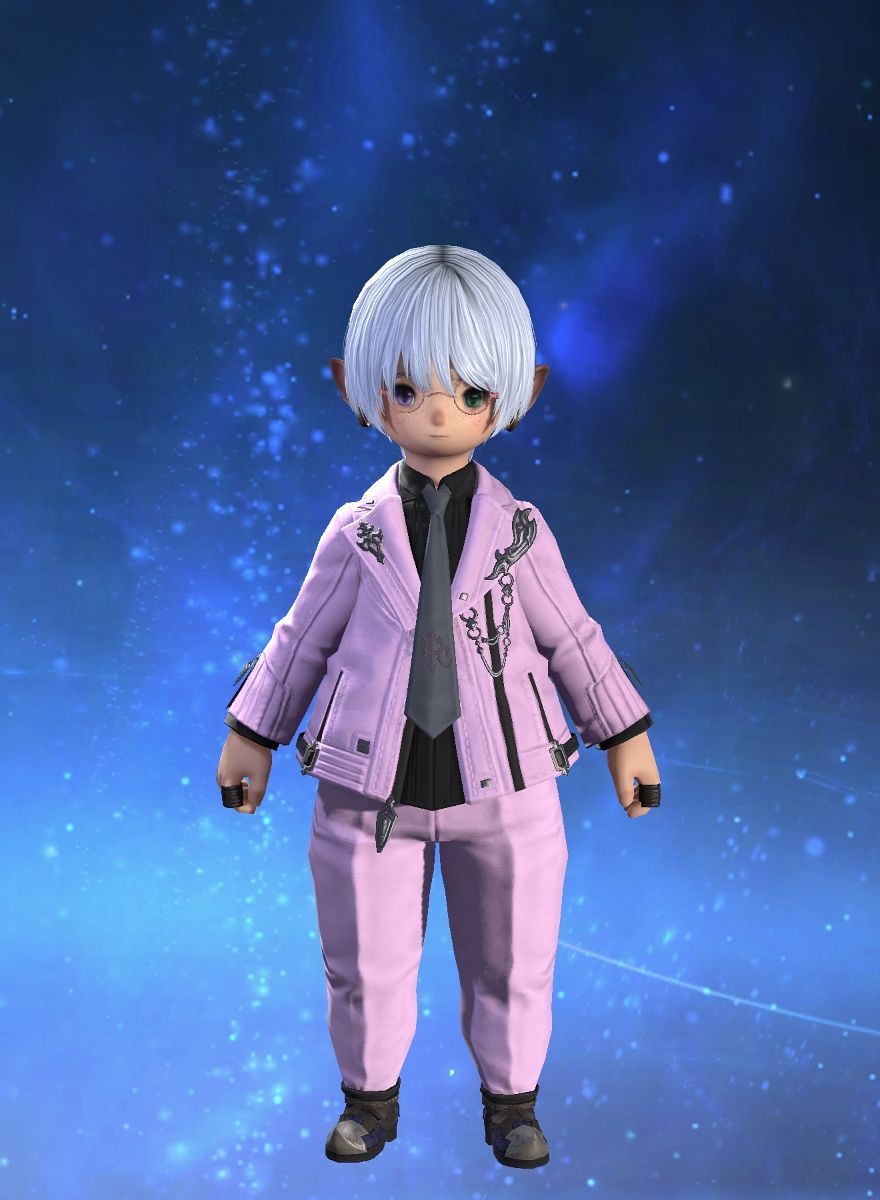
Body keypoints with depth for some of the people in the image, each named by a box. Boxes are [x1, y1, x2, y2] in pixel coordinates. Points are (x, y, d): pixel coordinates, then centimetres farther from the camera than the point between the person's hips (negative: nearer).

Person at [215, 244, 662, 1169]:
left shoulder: (518, 530, -3)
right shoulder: (357, 531, -4)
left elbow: (571, 640, 5)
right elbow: (305, 638, 6)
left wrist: (627, 739, 8)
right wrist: (252, 736, 9)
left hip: (504, 782, 0)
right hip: (370, 785, 0)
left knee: (510, 960, 12)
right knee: (368, 962, 11)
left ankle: (511, 1099, 33)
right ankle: (371, 1098, 33)